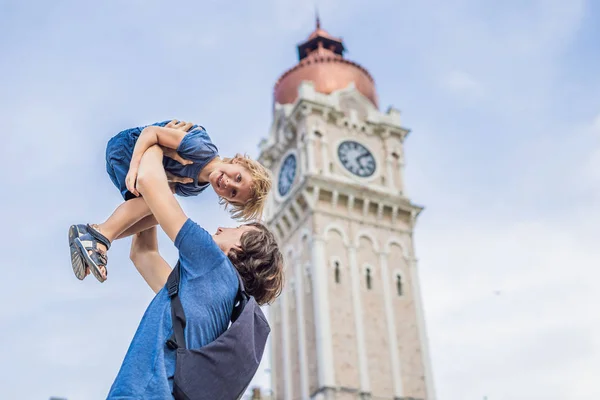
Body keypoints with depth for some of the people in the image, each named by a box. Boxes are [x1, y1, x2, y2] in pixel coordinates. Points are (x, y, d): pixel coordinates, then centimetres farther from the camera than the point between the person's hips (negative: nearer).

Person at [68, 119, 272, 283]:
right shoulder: (203, 150, -28)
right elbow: (151, 132, -26)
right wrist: (134, 167, -36)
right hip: (126, 146, -7)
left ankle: (96, 233, -13)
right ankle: (100, 235, -26)